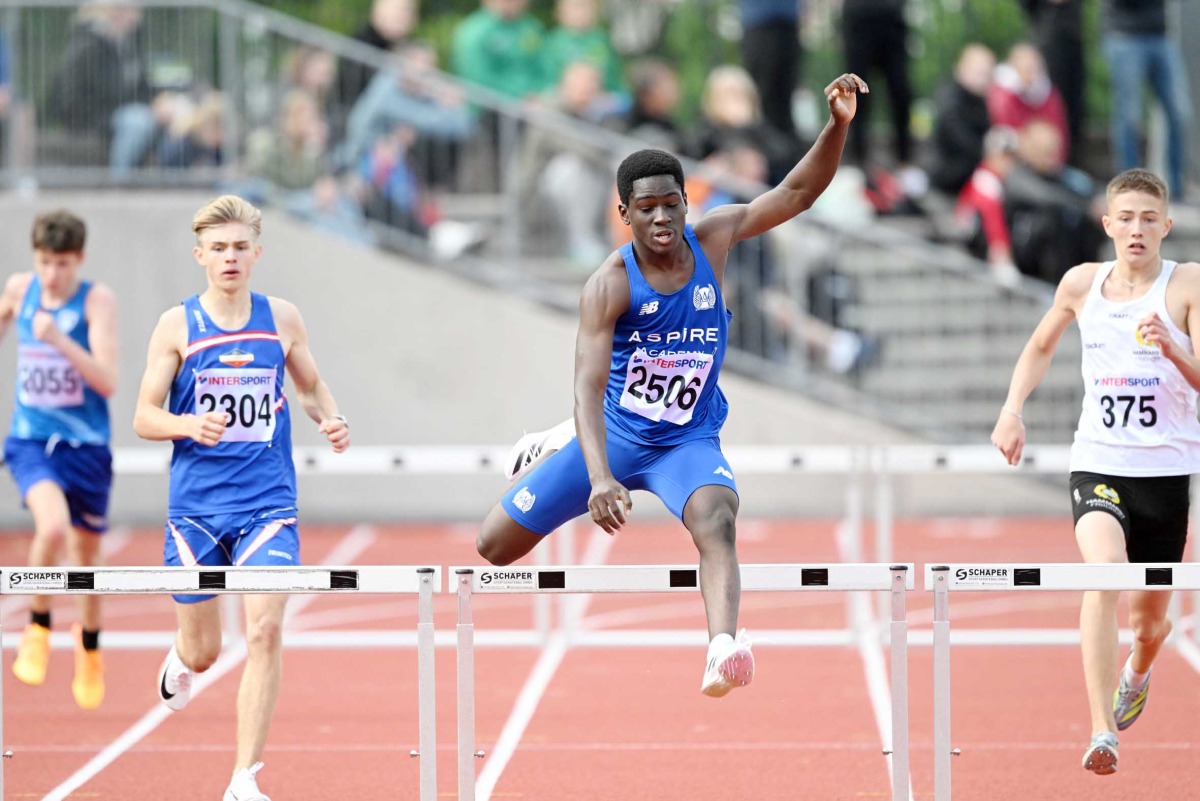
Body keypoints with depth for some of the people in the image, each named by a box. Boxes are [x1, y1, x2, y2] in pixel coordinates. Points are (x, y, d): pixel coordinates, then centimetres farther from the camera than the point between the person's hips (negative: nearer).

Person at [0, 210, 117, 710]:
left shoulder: (97, 300, -12)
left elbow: (107, 382, -21)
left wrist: (60, 340, -31)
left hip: (86, 444, 0)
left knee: (86, 555, 14)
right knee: (53, 525, -29)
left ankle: (89, 647, 43)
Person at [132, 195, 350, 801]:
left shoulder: (281, 319, 3)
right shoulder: (177, 326, -3)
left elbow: (311, 386, 18)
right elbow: (143, 418, -1)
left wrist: (330, 420, -3)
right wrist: (190, 425, -22)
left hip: (267, 505, 0)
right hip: (195, 506, 0)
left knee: (265, 631, -16)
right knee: (203, 650, 7)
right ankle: (180, 659, 47)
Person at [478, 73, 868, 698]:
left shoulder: (712, 238, -6)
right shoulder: (610, 285, -19)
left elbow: (798, 191, -5)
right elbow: (589, 385, -29)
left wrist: (838, 124, -24)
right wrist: (599, 478, -44)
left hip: (688, 441, 0)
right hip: (614, 435, 0)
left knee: (717, 519, -35)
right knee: (493, 544, 2)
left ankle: (722, 647, -56)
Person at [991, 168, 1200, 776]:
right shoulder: (1082, 283, 4)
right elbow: (1040, 347, 23)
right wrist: (1012, 407, 10)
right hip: (1097, 465, 1)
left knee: (1149, 620, 13)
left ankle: (1137, 674, 52)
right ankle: (1102, 733, -32)